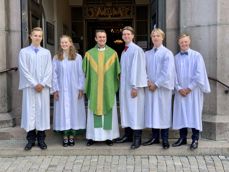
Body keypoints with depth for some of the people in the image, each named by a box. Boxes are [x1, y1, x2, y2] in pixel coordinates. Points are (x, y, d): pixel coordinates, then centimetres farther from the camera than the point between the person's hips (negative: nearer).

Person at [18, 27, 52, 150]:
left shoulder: (46, 52, 9)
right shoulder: (24, 52, 3)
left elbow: (49, 70, 3)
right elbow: (24, 70, -3)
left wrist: (42, 84, -8)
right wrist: (35, 84, -9)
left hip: (43, 87, 1)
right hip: (30, 87, -1)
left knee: (42, 111, 2)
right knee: (30, 111, -1)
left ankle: (41, 139, 10)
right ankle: (31, 139, 8)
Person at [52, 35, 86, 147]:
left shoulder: (77, 57, 1)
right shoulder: (56, 58, 4)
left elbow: (81, 74, 1)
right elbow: (54, 74, 4)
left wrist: (81, 88, -4)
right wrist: (55, 89, -2)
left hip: (74, 89, 0)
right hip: (62, 89, 1)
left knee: (74, 110, 3)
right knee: (63, 110, 2)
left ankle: (72, 135, 13)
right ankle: (65, 136, 10)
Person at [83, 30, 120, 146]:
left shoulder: (113, 53, 4)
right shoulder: (89, 53, 5)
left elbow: (116, 72, 6)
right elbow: (85, 71, 8)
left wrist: (115, 86, 2)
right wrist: (86, 87, 2)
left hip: (109, 89, 0)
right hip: (94, 89, 0)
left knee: (108, 112, 5)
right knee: (94, 112, 5)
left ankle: (109, 136, 14)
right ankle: (93, 136, 13)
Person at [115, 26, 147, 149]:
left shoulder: (137, 50, -9)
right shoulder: (124, 52, 14)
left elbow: (137, 69, -15)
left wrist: (135, 87, -18)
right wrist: (121, 86, 11)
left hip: (134, 86, -8)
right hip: (124, 85, 8)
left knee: (135, 111, -5)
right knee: (125, 110, 11)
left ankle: (137, 138, 1)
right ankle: (128, 134, 20)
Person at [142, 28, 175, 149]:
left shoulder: (167, 53, -3)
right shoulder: (147, 54, 11)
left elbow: (167, 72, -10)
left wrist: (156, 84, -11)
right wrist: (148, 81, -7)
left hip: (163, 88, -4)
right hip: (150, 88, 4)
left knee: (163, 112, 1)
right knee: (152, 112, 7)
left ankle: (165, 139, 9)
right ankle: (155, 137, 17)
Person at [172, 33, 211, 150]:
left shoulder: (197, 56, -3)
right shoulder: (176, 58, 5)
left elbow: (199, 74, -8)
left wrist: (190, 88, -11)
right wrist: (178, 88, -8)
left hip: (194, 91, -3)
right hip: (180, 91, 3)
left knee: (194, 114, 2)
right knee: (181, 114, 5)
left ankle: (195, 139, 11)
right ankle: (182, 138, 17)